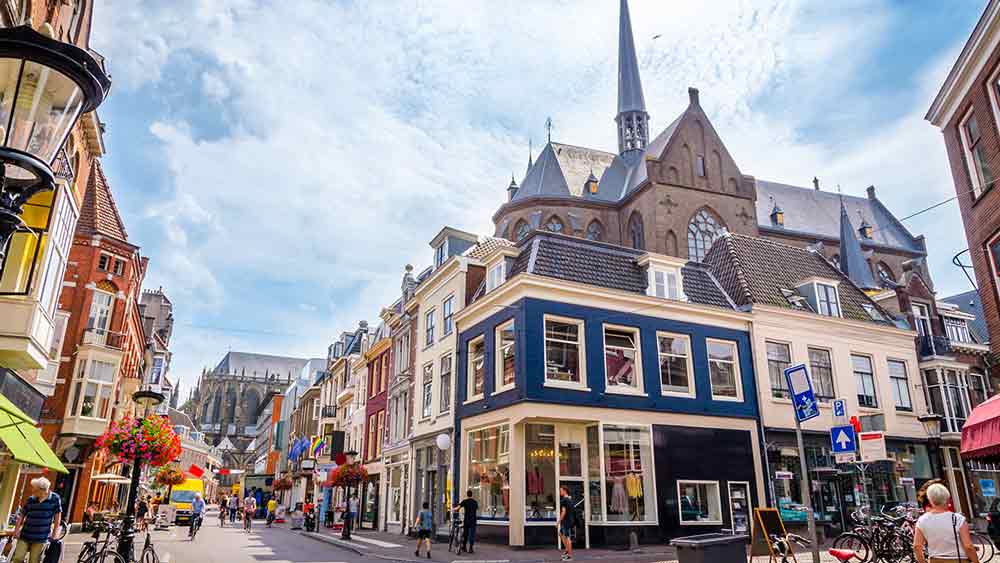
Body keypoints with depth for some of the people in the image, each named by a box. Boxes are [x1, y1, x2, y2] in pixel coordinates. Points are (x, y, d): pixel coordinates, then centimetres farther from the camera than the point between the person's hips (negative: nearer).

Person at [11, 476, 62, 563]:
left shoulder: (55, 498, -9)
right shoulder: (31, 499, 0)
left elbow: (57, 516, -2)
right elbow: (22, 515, 8)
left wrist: (55, 533, -2)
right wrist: (16, 530, -1)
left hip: (41, 538, -3)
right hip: (25, 536, 3)